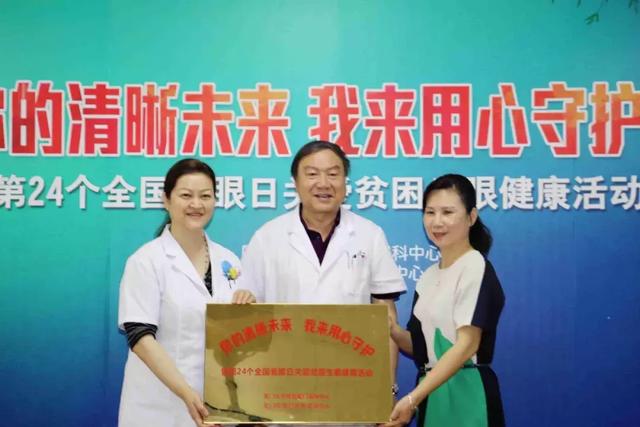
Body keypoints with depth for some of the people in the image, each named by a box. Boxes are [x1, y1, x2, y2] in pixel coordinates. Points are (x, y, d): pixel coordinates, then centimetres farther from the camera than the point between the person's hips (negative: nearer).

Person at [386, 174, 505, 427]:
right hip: (430, 393, 7)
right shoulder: (429, 276, 10)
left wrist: (412, 398, -25)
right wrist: (392, 330, -8)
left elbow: (467, 345, -19)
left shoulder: (476, 268, -12)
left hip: (464, 394, -7)